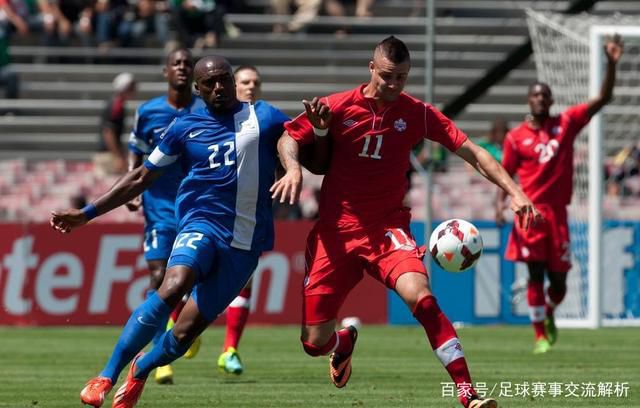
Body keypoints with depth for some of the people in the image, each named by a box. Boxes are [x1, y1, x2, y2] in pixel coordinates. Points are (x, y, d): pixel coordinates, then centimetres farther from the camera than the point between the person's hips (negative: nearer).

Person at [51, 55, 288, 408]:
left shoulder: (264, 118, 6)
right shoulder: (185, 127, 8)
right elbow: (141, 178, 15)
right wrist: (86, 214, 13)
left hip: (244, 244, 1)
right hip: (201, 225, -1)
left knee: (186, 331, -2)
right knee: (172, 288, -32)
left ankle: (141, 369, 32)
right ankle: (106, 377, -26)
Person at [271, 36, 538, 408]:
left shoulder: (417, 114, -3)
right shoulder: (339, 106, -4)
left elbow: (472, 152, -4)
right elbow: (288, 138, 6)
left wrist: (514, 191, -16)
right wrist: (293, 168, -16)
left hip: (388, 228, -1)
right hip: (336, 231, 1)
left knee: (420, 295, -31)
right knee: (315, 342, 1)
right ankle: (345, 341, 42)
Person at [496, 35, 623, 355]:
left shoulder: (566, 123, 6)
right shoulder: (516, 137, 3)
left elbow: (603, 98, 3)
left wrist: (611, 64, -10)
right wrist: (500, 203, -12)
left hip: (557, 212, 2)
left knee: (558, 279, 5)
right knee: (535, 272, -7)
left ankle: (548, 314, 37)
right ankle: (540, 336, 1)